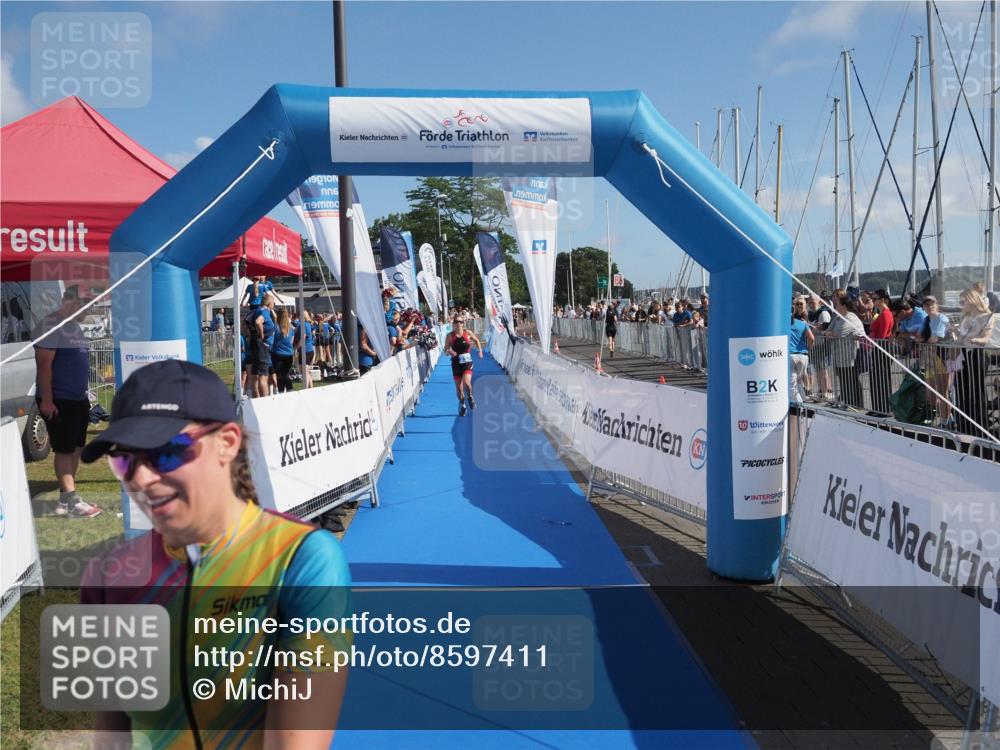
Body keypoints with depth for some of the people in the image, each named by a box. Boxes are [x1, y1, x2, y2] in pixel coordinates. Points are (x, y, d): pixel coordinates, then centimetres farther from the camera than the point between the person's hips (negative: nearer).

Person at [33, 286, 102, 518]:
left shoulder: (75, 326, 15)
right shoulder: (51, 325, -12)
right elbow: (44, 364, -17)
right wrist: (46, 399, -20)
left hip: (78, 399, 9)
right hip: (58, 401, -9)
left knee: (75, 448, 11)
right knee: (64, 450, -5)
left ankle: (65, 499, 20)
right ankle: (72, 503, -3)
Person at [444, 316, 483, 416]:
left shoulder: (468, 333, -4)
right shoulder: (450, 336, -5)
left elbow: (477, 340, 16)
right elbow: (445, 351, -1)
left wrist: (480, 351, 6)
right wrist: (449, 352, -22)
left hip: (467, 362, -1)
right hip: (456, 364, 1)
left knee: (466, 382, -23)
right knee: (458, 387, 7)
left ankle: (470, 397, 10)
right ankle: (462, 405, 32)